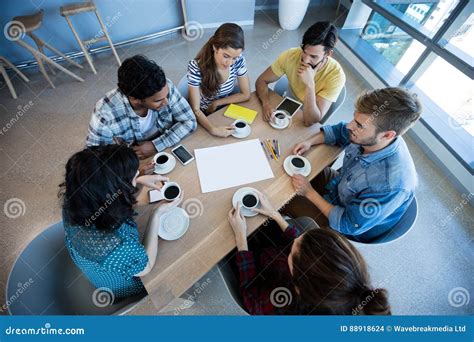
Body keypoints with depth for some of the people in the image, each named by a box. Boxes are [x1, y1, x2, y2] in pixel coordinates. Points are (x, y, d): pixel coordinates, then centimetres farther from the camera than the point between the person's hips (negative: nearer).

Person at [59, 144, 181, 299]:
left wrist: (139, 183, -22)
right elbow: (146, 267, -25)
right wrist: (157, 214, -29)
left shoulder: (72, 199, -29)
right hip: (123, 287, -4)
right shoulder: (117, 247, -48)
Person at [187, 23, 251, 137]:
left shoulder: (238, 60, -17)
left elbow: (245, 94, -7)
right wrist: (213, 129, -42)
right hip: (205, 116, -3)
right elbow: (195, 109, -25)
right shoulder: (196, 67, -27)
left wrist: (216, 103, -13)